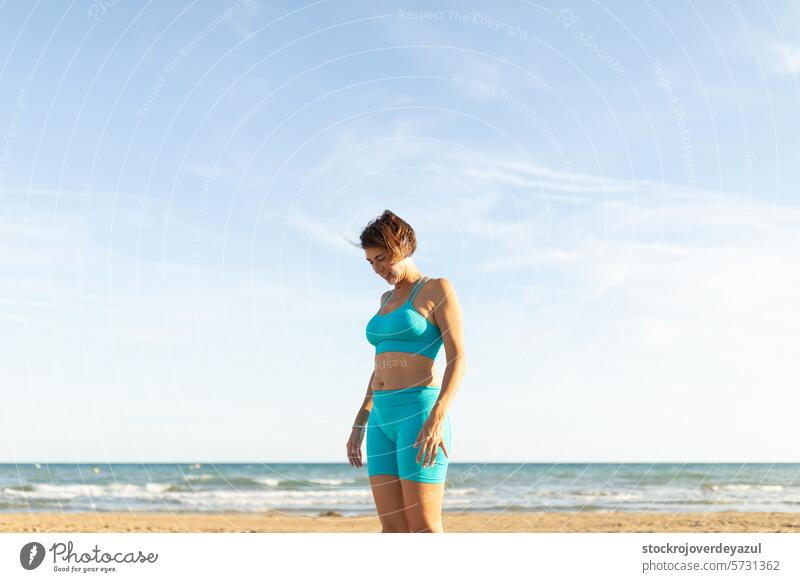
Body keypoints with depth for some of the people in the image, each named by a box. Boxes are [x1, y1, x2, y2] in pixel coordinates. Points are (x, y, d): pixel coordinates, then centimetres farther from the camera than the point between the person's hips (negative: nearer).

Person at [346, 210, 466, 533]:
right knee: (392, 528, 5)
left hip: (421, 416, -8)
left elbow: (458, 358, -12)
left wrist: (437, 418, -23)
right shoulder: (388, 299, 20)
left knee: (424, 529, -8)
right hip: (384, 422, 8)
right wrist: (359, 424, 17)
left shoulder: (438, 289, -3)